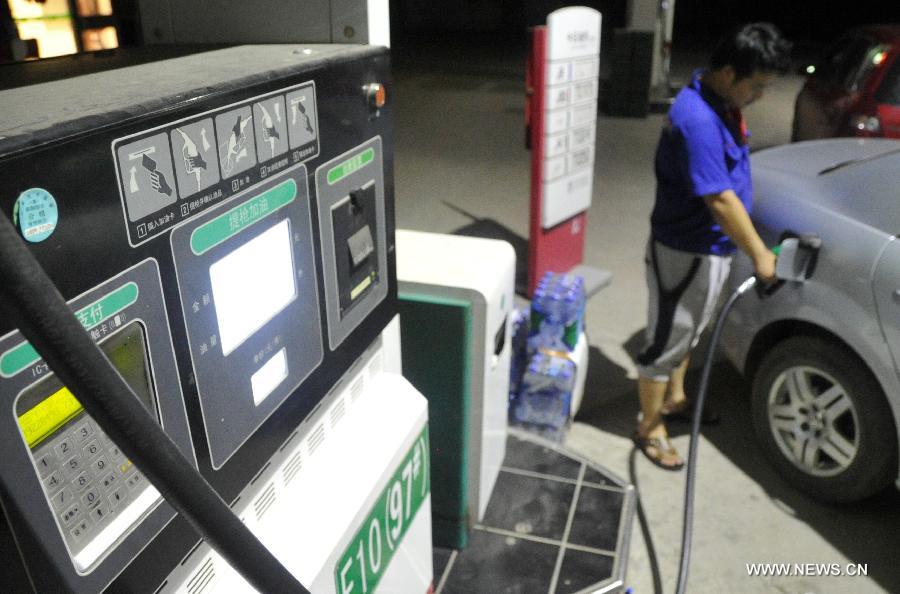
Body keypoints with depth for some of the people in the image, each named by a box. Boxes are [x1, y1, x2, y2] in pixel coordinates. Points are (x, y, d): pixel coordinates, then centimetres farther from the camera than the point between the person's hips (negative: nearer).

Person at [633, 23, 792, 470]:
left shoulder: (721, 103, 4)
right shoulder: (697, 120, -28)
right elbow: (719, 200, -28)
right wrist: (759, 254, -19)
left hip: (710, 246, 10)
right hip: (684, 252, -10)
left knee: (689, 330, 24)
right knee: (666, 339, 5)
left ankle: (674, 398, 44)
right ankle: (650, 428, 21)